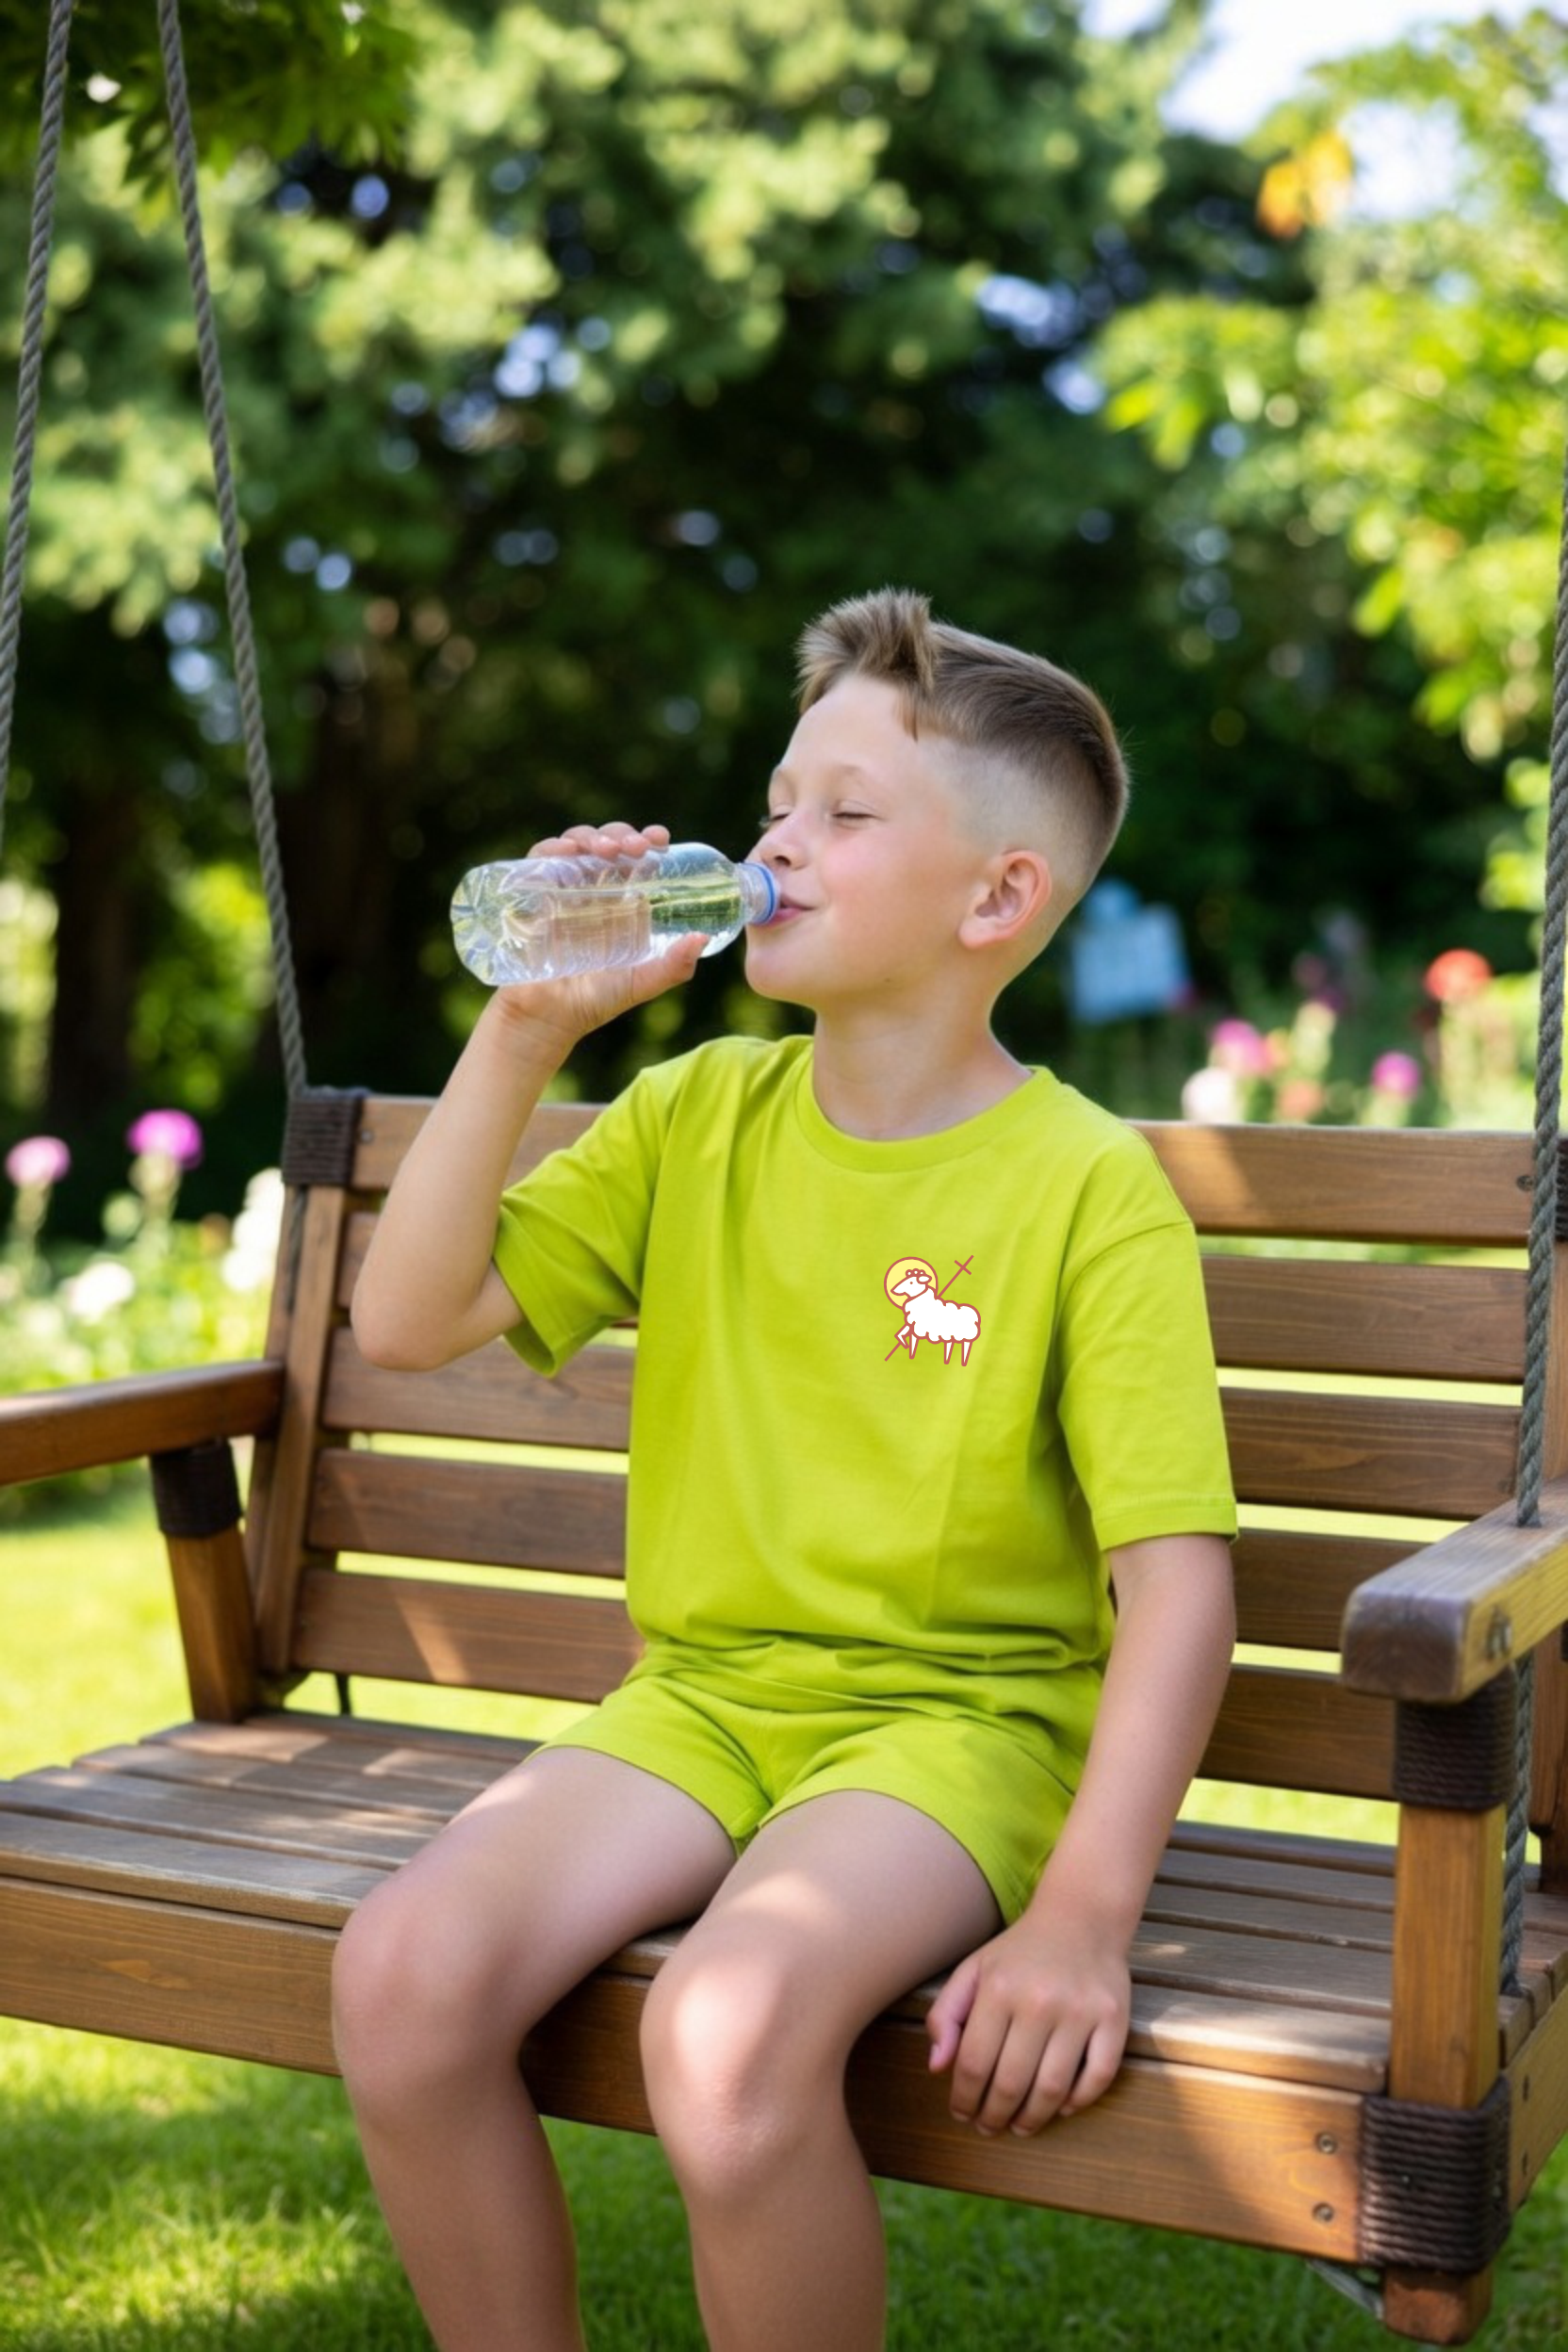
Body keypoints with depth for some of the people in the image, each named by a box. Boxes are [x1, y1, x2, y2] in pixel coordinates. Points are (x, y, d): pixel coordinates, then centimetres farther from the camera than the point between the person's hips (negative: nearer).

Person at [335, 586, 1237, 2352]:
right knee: (403, 1973, -20)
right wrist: (525, 1030, -6)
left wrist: (1085, 1913, -22)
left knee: (727, 2029, -33)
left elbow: (1175, 1581, -12)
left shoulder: (1089, 1189, -9)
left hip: (958, 1717, -4)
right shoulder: (700, 1116, 6)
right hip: (700, 1696, 5)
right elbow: (409, 1322, 2)